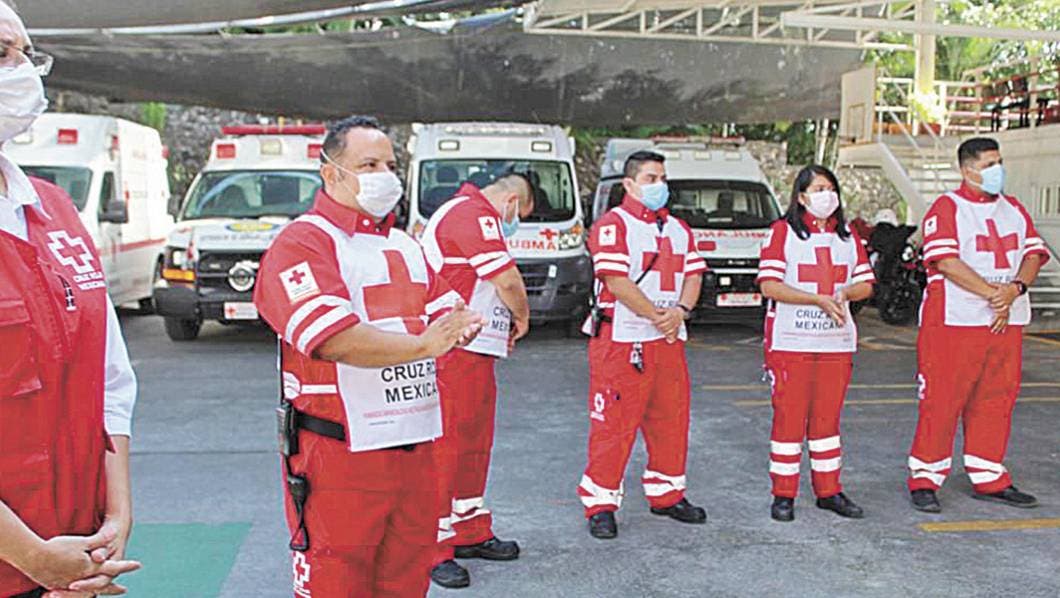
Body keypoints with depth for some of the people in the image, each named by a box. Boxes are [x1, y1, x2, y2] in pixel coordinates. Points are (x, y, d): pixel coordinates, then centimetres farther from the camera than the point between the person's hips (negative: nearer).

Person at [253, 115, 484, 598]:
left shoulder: (405, 246, 18)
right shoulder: (302, 243, -9)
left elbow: (446, 314, 13)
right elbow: (332, 338, -22)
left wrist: (457, 329, -11)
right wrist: (421, 345, -20)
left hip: (414, 446, 7)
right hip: (338, 454, -7)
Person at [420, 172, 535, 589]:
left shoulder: (469, 212, 22)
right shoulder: (475, 214, -13)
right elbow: (507, 279, -17)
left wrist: (503, 328, 16)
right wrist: (522, 317, 1)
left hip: (474, 354, 11)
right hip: (456, 352, -11)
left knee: (475, 443, 17)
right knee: (448, 445, -7)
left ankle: (471, 532, 28)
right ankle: (433, 548, 0)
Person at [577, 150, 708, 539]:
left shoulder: (678, 229, 18)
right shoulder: (613, 225, -5)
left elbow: (693, 275, 11)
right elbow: (617, 282, -15)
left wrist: (680, 310, -8)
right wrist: (657, 316, -14)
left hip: (669, 340, 7)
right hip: (621, 341, -7)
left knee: (671, 420, 13)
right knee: (614, 423, -4)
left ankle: (666, 495, 28)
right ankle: (600, 504, 6)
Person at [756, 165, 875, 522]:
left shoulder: (847, 236, 15)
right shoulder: (782, 232, -1)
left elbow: (865, 284, 13)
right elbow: (770, 286, -11)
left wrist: (844, 293, -9)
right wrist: (820, 299, -17)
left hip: (836, 342, 5)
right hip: (790, 342, -4)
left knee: (827, 417, 11)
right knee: (789, 416, -1)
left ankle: (828, 491, 21)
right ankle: (783, 495, 8)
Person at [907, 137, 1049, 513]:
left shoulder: (1014, 209, 17)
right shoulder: (946, 209, -4)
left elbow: (1034, 255, 10)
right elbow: (947, 263, -14)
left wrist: (1015, 288, -10)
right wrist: (993, 293, -17)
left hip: (1006, 323, 6)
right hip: (954, 322, -6)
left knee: (997, 399, 10)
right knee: (942, 400, -4)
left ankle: (988, 479, 21)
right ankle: (924, 480, 5)